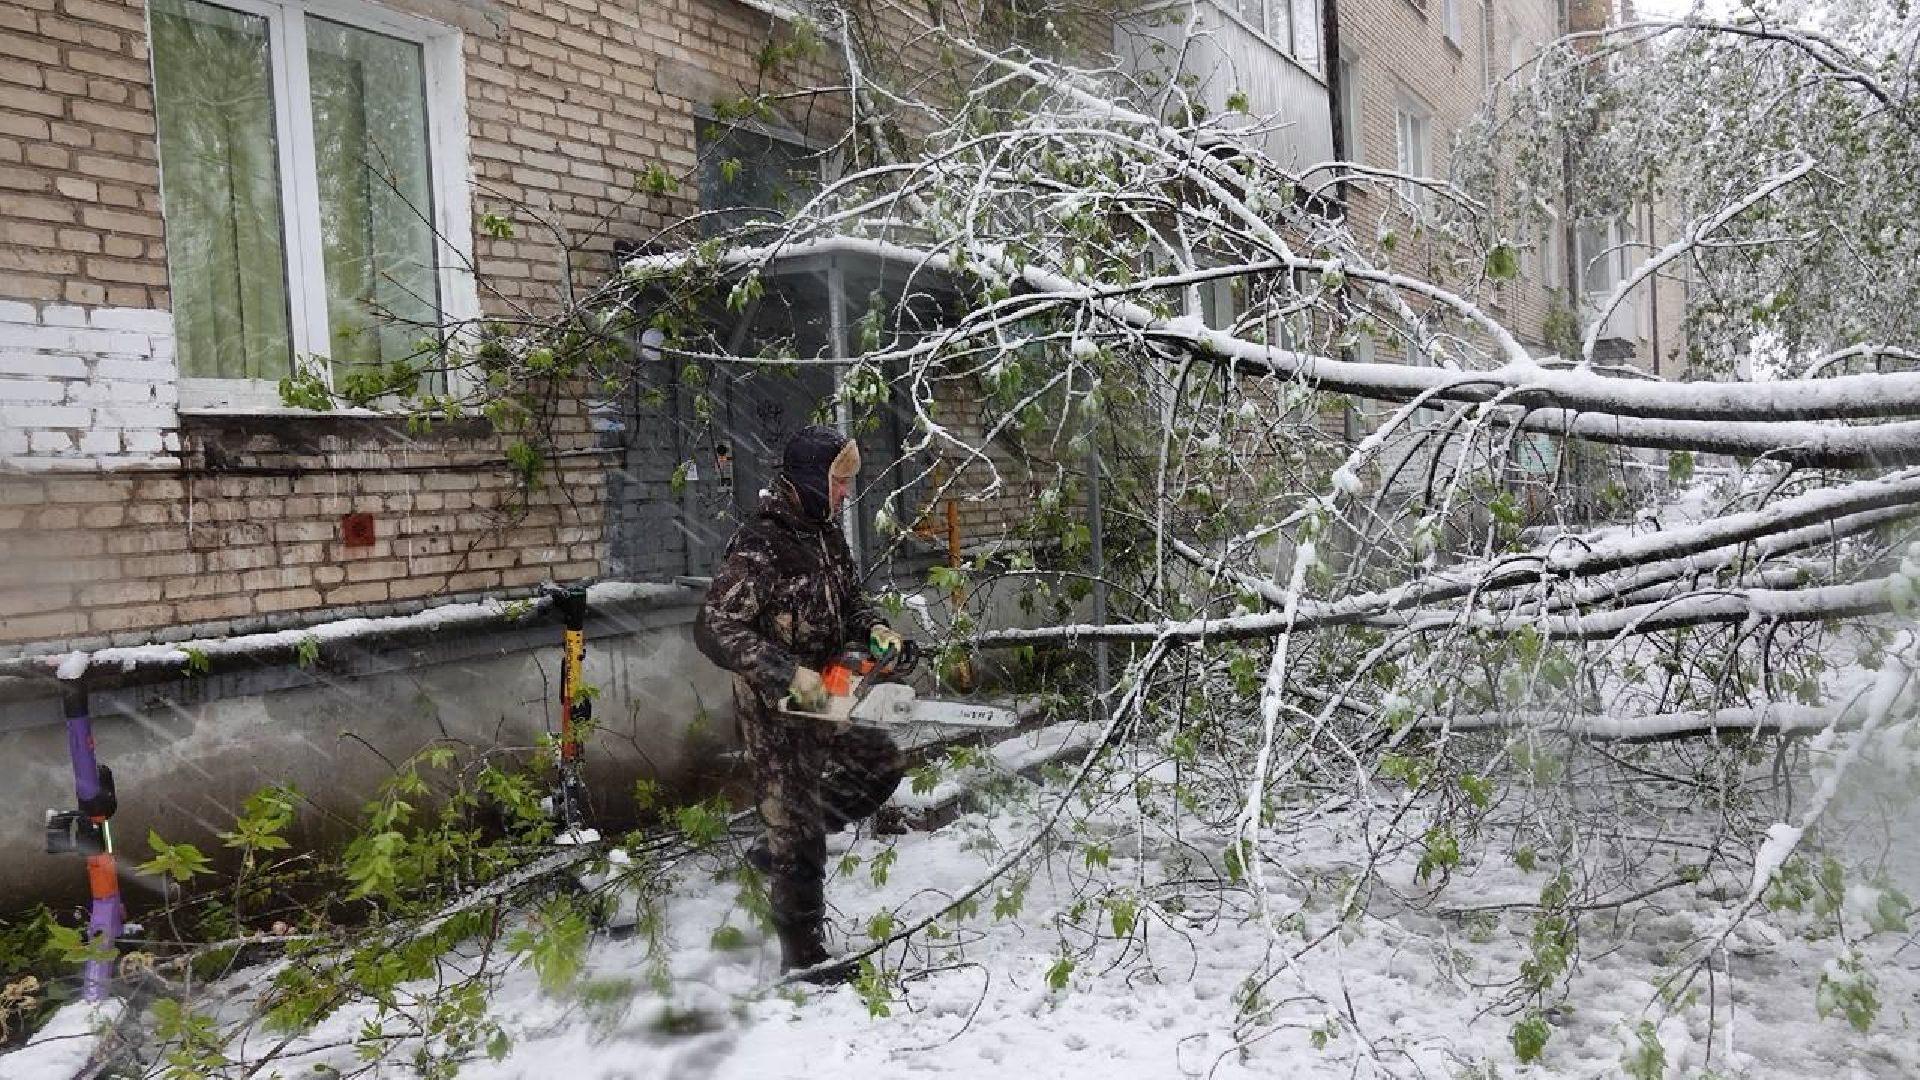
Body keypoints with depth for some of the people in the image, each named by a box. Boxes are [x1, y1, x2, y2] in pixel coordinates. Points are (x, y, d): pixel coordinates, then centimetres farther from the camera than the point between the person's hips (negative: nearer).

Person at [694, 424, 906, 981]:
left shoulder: (825, 533, 3)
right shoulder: (758, 547, -24)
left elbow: (849, 600, 15)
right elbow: (714, 629, -28)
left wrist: (873, 627, -7)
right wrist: (788, 673, -32)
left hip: (820, 700, 9)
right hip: (776, 712, -9)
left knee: (881, 764, 23)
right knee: (798, 825, 2)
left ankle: (779, 850, 31)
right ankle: (803, 955, 20)